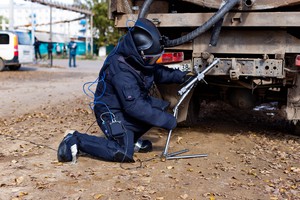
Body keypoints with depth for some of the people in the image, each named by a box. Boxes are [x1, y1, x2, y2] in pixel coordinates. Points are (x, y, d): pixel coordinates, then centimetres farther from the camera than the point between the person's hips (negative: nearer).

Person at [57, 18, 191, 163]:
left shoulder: (138, 60, -7)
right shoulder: (121, 71, -32)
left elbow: (157, 72, 15)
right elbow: (134, 107, -32)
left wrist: (179, 76, 0)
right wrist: (167, 121, -27)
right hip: (112, 112, -9)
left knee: (161, 107, -4)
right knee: (124, 153, -21)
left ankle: (132, 140, 11)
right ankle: (75, 140, -8)